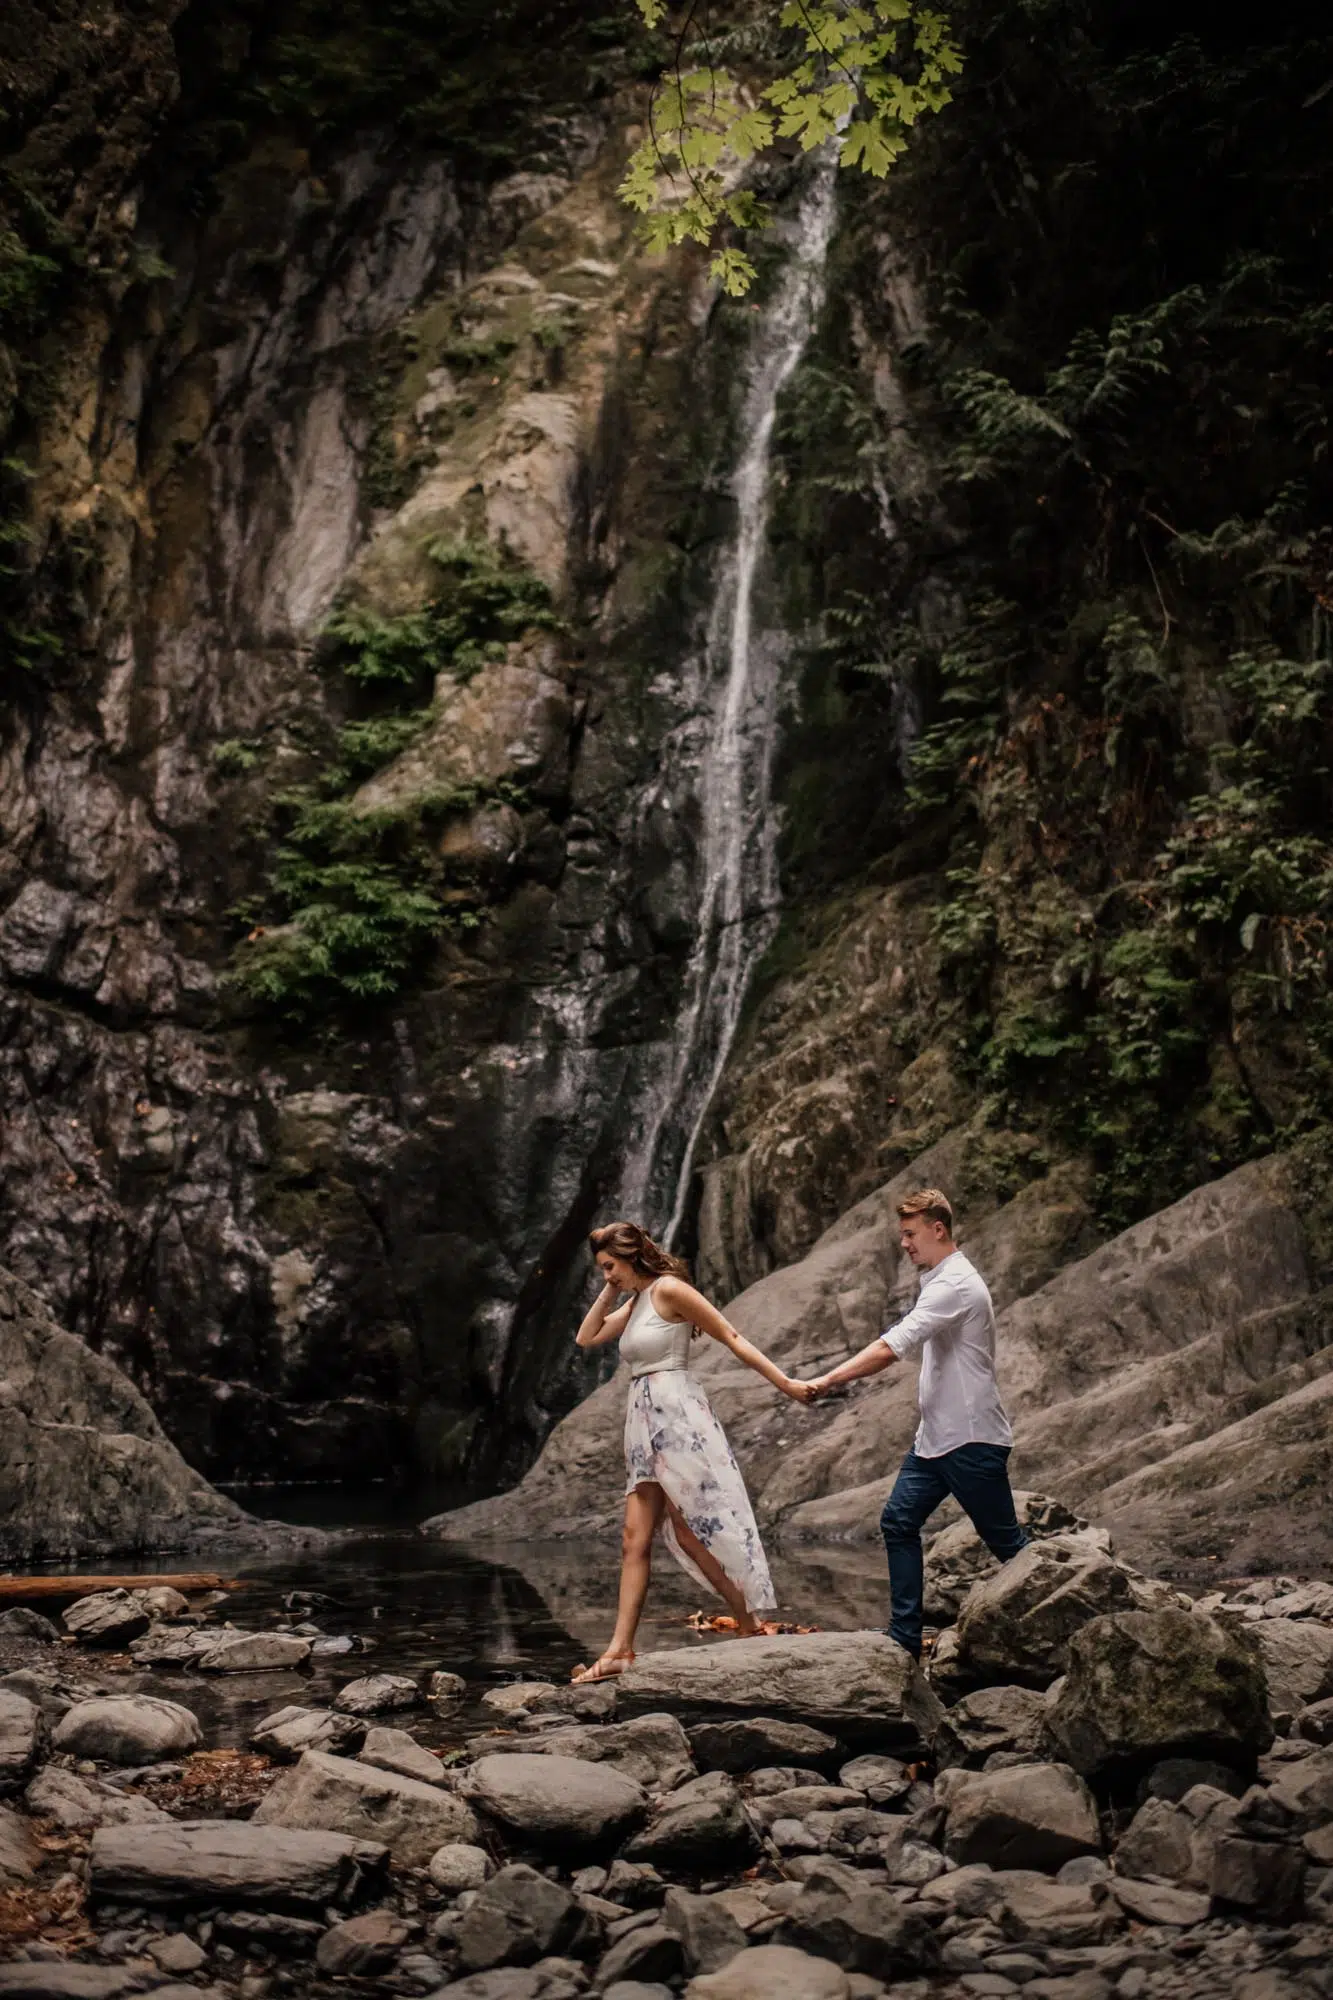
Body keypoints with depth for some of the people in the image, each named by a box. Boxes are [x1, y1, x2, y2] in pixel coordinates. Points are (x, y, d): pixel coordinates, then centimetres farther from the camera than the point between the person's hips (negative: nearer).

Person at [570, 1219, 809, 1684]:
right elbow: (586, 1338, 21)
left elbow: (732, 1338, -10)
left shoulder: (668, 1290, -9)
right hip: (645, 1422, 9)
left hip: (676, 1416, -9)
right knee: (635, 1540, 2)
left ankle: (751, 1626, 3)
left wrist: (784, 1382, -14)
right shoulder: (636, 1302, 17)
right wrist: (609, 1292, 12)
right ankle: (619, 1650, 0)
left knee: (692, 1531, -7)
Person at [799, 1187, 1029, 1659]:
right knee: (898, 1523, 3)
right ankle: (904, 1636, 6)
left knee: (1005, 1540, 1)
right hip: (935, 1438, 10)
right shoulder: (940, 1281, 14)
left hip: (971, 1439, -10)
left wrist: (828, 1380, -28)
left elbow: (892, 1347, -29)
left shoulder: (955, 1285, -20)